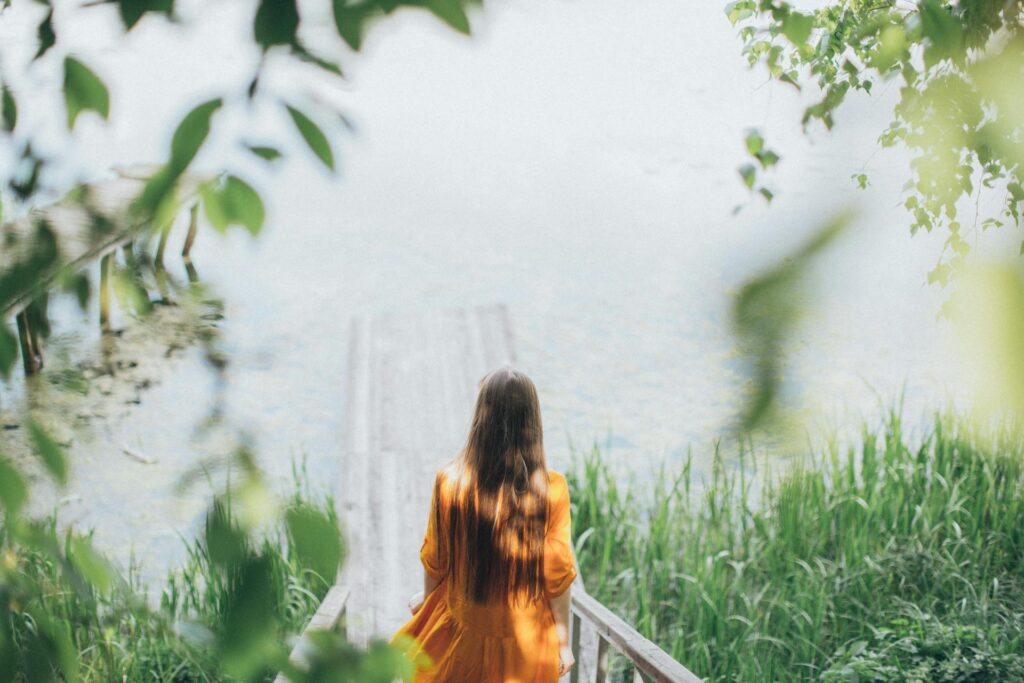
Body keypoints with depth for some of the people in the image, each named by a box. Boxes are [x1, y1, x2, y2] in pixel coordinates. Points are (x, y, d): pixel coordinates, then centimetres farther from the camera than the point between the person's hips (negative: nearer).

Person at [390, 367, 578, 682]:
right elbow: (558, 574, -11)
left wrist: (427, 598, 18)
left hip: (463, 632, 1)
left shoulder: (450, 481, -15)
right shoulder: (551, 490, -17)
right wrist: (563, 640, 2)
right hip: (529, 643, 0)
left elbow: (434, 560, -3)